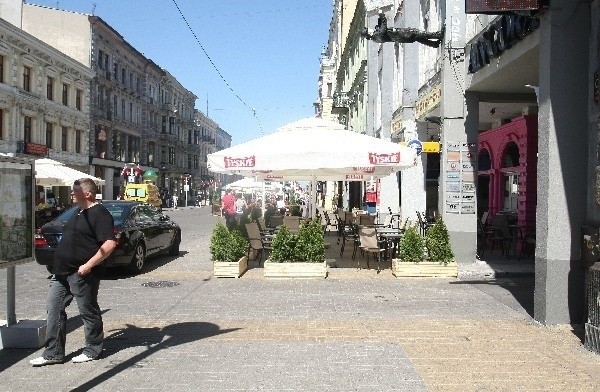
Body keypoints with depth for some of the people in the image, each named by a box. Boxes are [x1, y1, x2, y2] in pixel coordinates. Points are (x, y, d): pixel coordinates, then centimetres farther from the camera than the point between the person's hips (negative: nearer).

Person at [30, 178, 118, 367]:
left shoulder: (99, 214, -15)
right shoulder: (80, 213, 16)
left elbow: (110, 243, -25)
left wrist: (88, 265, -25)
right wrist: (60, 266, 19)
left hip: (82, 274, -10)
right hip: (62, 272, 10)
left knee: (88, 311, 4)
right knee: (54, 309, 9)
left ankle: (93, 350, 20)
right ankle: (53, 353, 17)